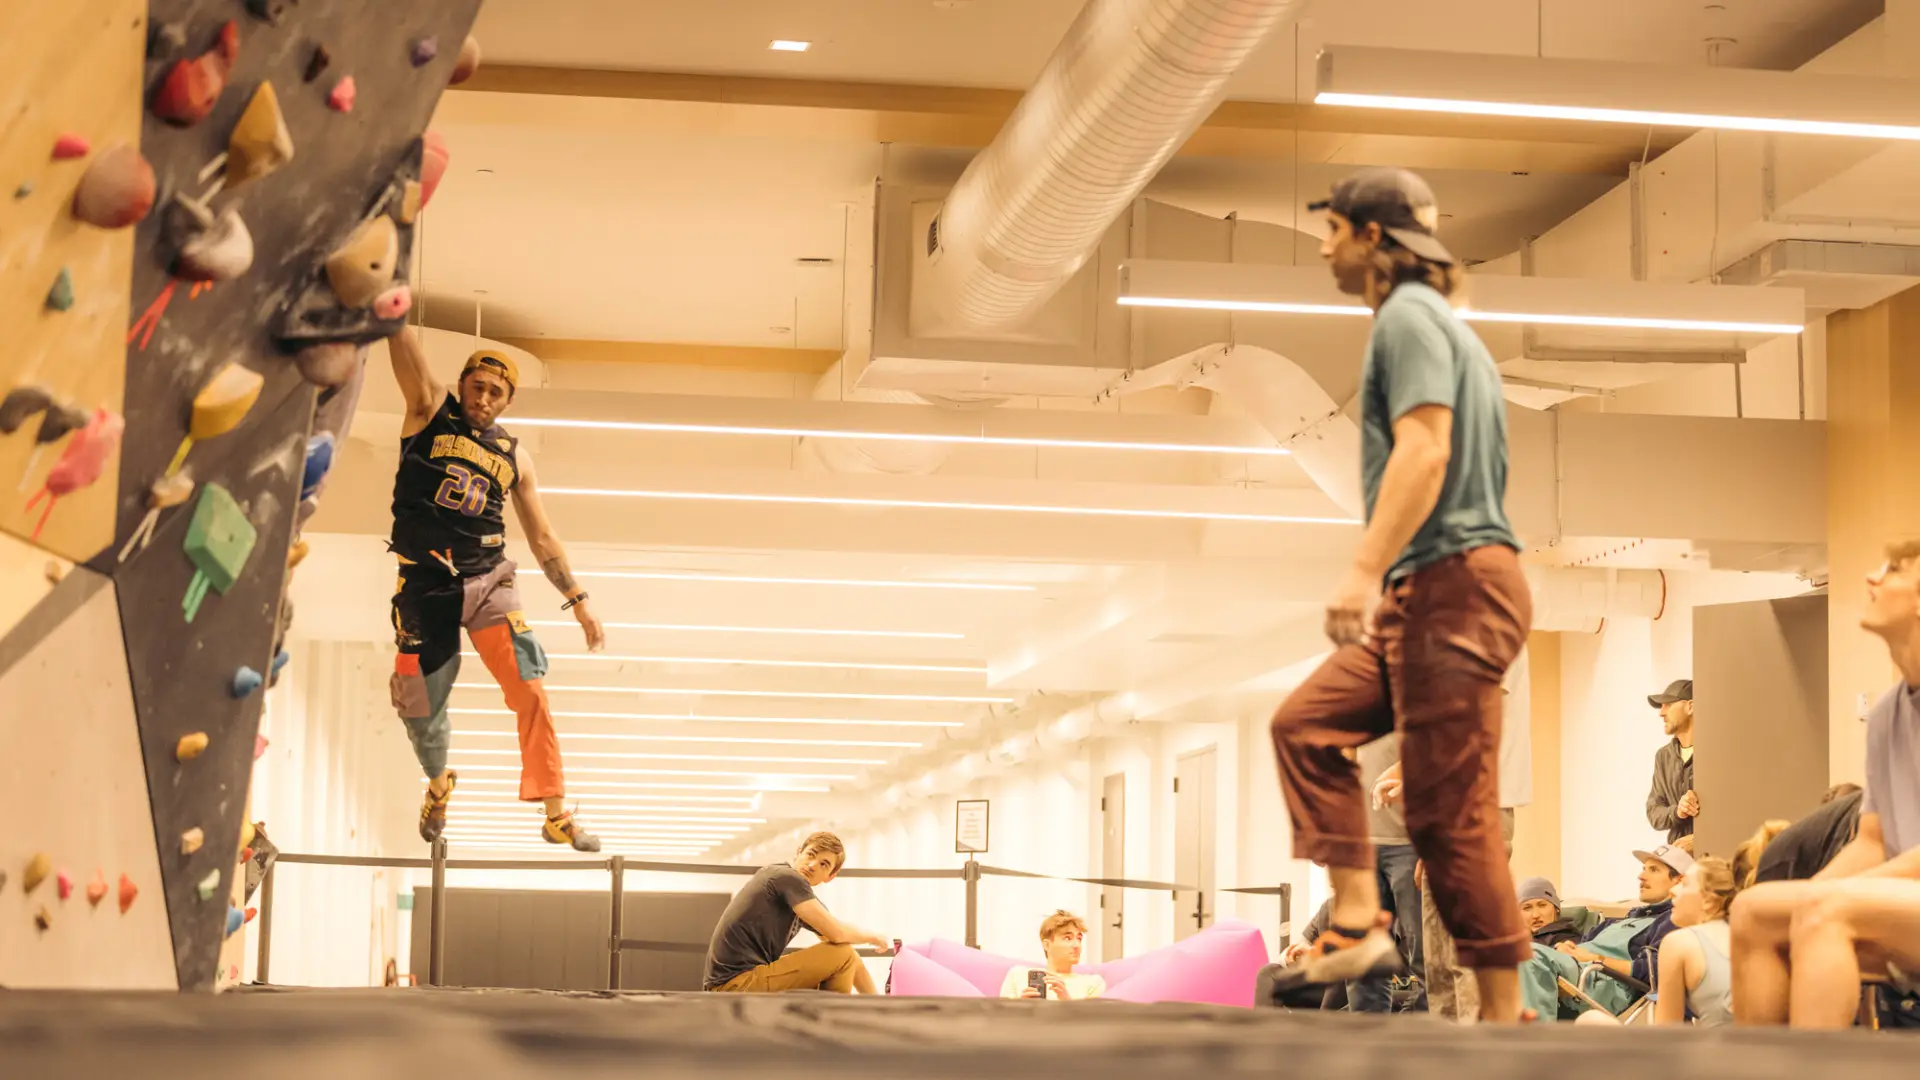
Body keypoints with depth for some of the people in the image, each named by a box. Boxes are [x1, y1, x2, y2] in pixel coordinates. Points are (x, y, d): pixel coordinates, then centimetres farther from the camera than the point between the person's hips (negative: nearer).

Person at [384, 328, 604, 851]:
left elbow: (542, 537, 15)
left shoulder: (514, 456, 11)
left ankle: (556, 814, -12)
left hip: (488, 581, 1)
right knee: (421, 709, 7)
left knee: (530, 691, -15)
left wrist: (577, 600, 10)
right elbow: (403, 346, -11)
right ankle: (439, 784, 40)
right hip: (425, 586, -1)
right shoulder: (430, 411, 4)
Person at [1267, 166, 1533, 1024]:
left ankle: (1504, 1016, -5)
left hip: (1452, 582, -11)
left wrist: (1366, 568, -26)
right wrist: (1385, 580, 24)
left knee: (1450, 813, -9)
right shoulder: (1435, 322, 24)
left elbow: (1426, 449, -20)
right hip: (1430, 595, 11)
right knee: (1306, 724, 11)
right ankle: (1358, 923, 4)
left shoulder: (1407, 316, -7)